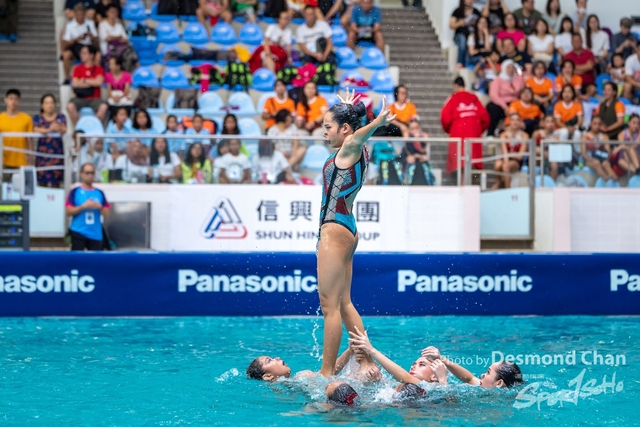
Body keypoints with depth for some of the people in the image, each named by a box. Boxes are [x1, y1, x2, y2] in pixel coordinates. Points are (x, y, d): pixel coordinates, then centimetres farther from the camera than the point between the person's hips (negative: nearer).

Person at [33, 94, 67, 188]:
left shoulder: (60, 117, 7)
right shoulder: (38, 118, 6)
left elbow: (64, 130, -8)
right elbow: (36, 130, -12)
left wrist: (59, 128, -34)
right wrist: (49, 129, -31)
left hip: (57, 149, 0)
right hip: (43, 149, 0)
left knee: (56, 180, 0)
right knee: (42, 181, -2)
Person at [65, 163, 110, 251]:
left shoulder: (100, 193, 11)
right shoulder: (75, 192, 2)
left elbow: (106, 214, 11)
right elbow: (68, 212, -4)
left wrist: (99, 207, -9)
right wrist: (83, 206, -14)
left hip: (96, 234, 4)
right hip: (78, 233, -3)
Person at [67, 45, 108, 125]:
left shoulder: (98, 69, 9)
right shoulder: (78, 68, 11)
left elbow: (99, 82, -9)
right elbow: (75, 83, -2)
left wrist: (84, 80, -1)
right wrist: (92, 82, -2)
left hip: (94, 99, -1)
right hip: (80, 98, 1)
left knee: (104, 107, -34)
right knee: (70, 106, -32)